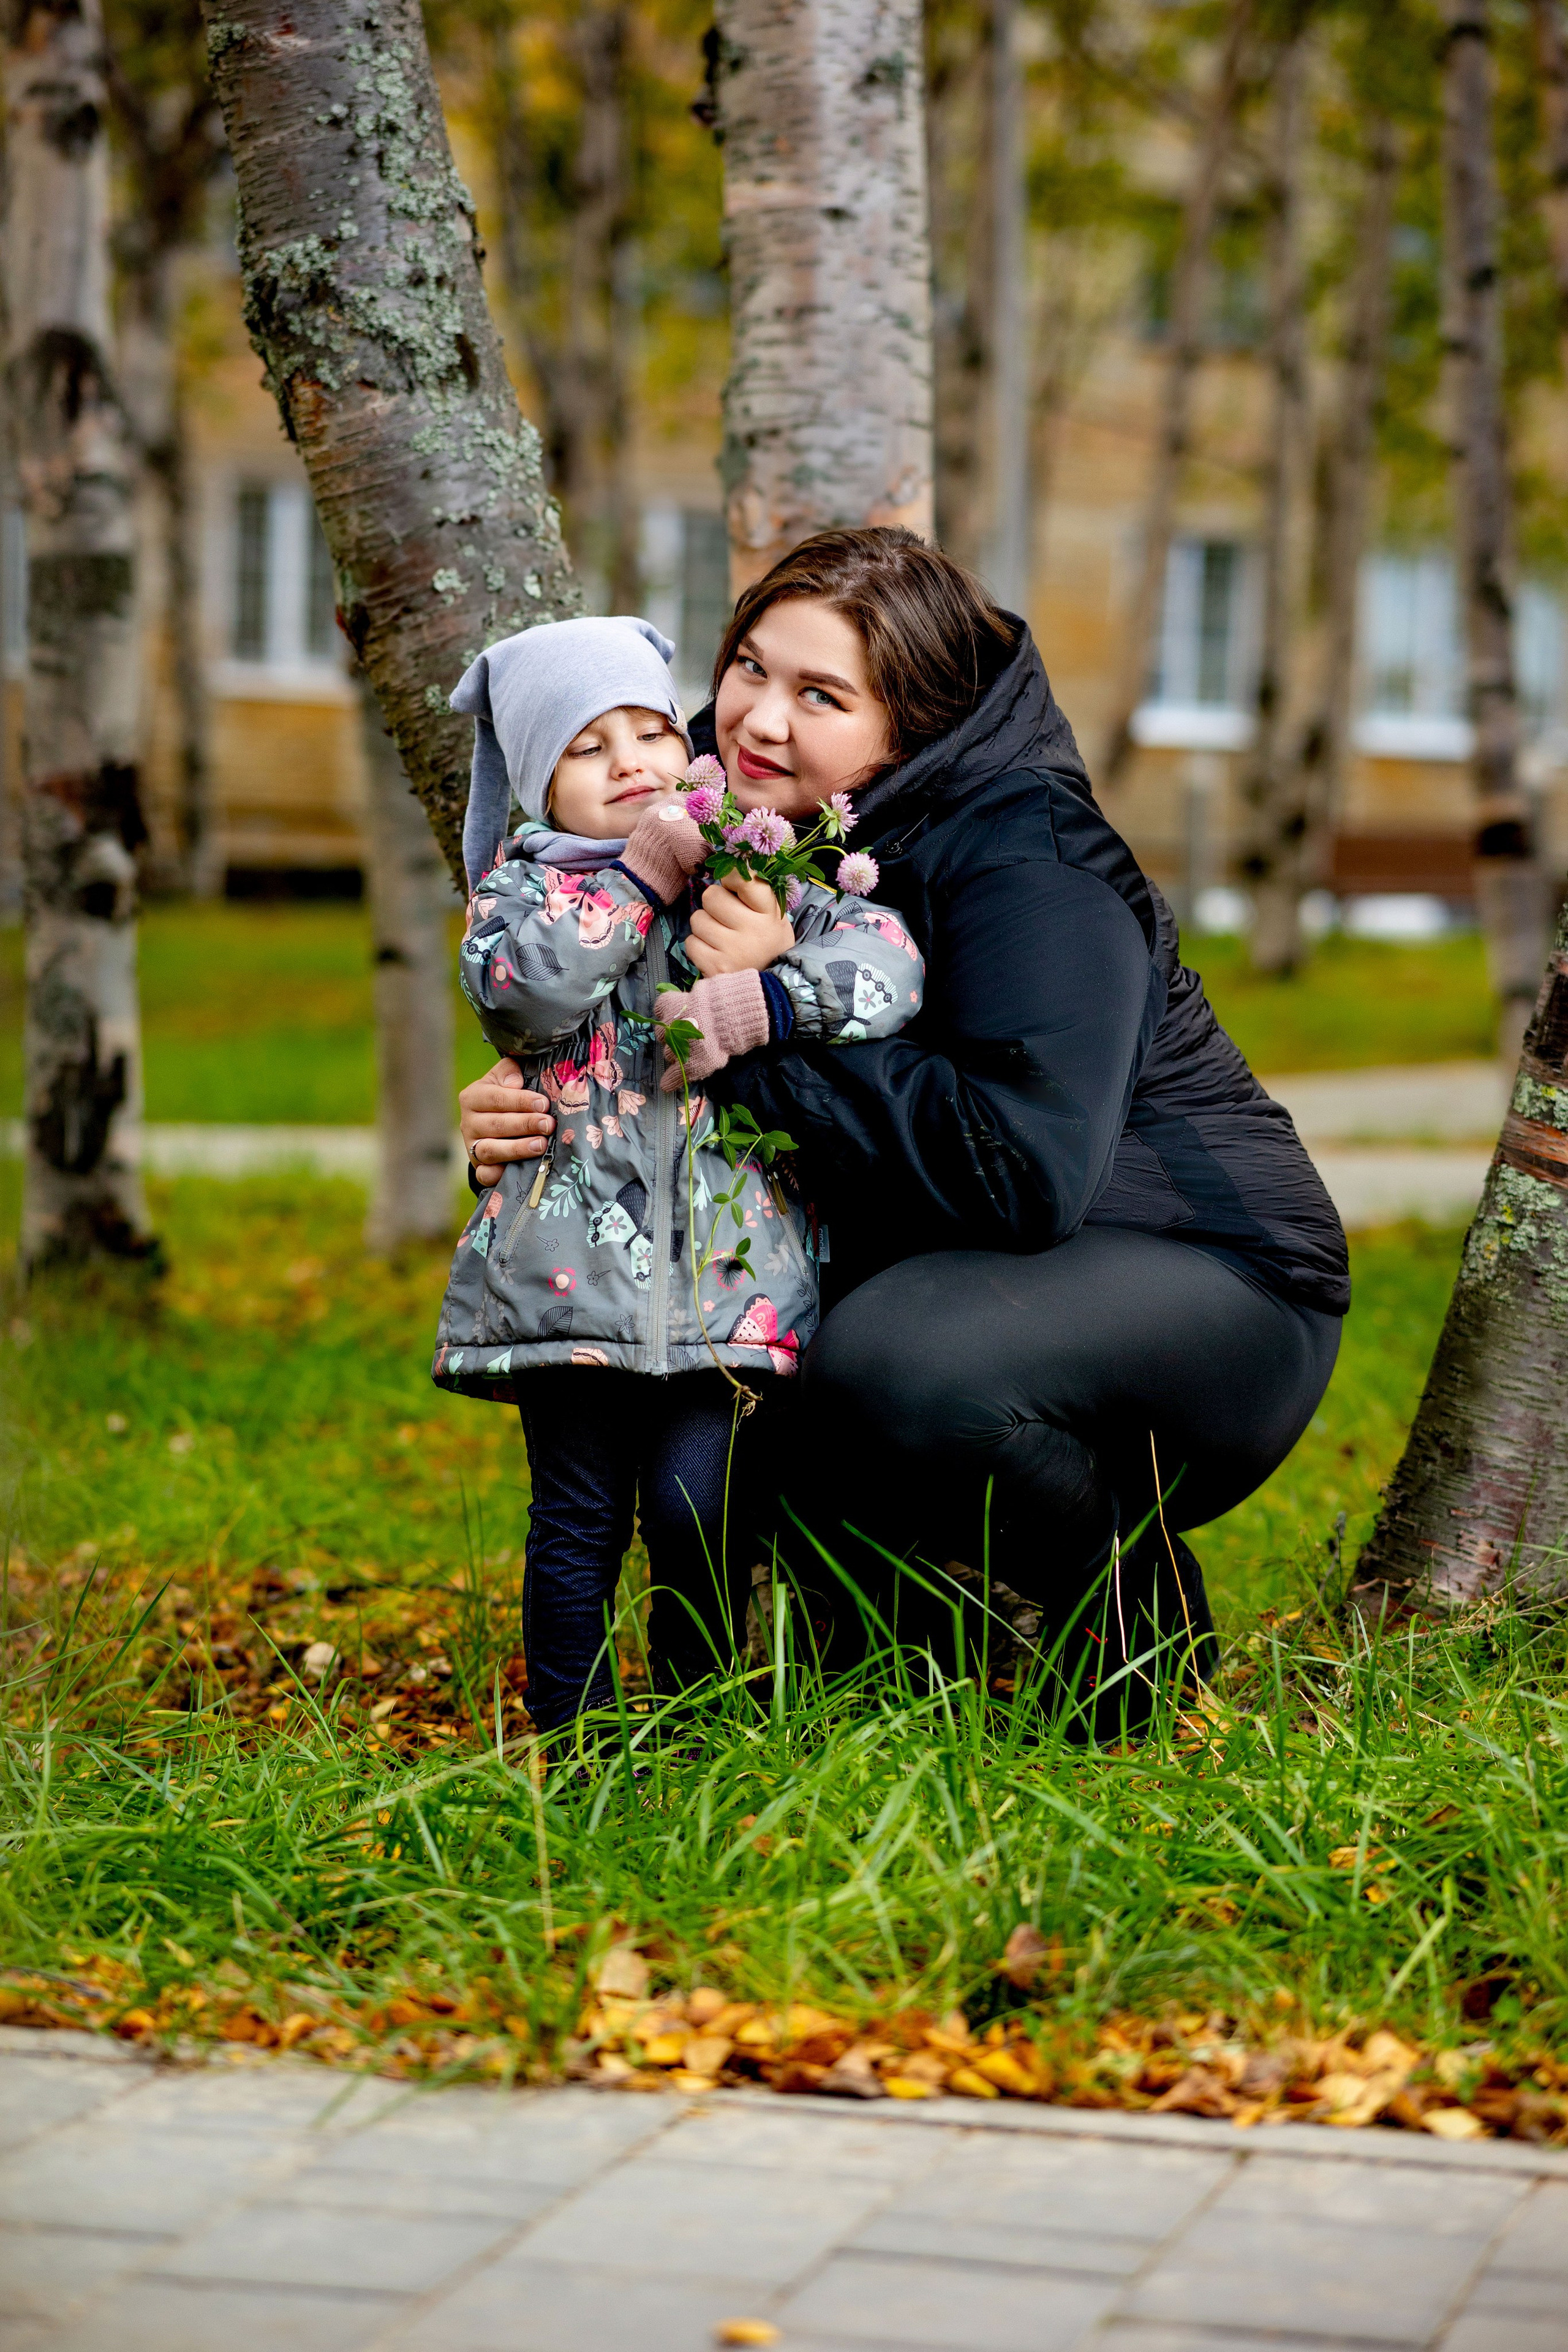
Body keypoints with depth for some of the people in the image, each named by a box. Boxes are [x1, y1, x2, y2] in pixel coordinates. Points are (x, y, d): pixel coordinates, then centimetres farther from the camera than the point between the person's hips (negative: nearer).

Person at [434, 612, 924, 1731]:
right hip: (572, 1264, 0)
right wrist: (641, 875, -11)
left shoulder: (760, 875, 11)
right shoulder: (524, 881, 8)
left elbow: (888, 957, -3)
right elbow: (523, 988, -14)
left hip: (731, 1267, 0)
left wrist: (765, 997, -17)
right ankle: (573, 1732, 16)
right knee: (580, 1521, 3)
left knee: (698, 1511, -5)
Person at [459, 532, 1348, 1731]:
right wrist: (523, 1118, -14)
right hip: (950, 1284, 8)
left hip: (1209, 1276, -8)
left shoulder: (1025, 861, -22)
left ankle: (1140, 1617, -6)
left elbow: (1027, 1171, -35)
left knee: (893, 1361, -34)